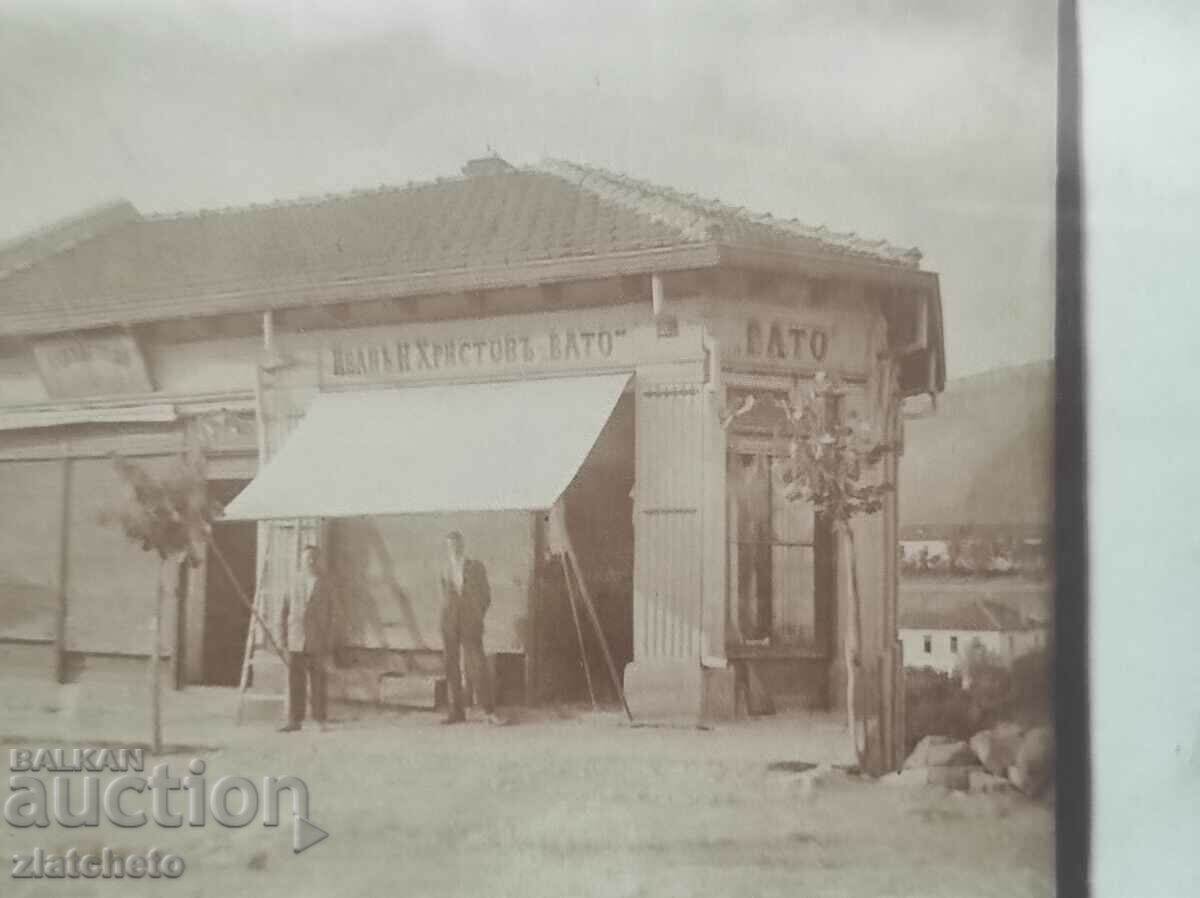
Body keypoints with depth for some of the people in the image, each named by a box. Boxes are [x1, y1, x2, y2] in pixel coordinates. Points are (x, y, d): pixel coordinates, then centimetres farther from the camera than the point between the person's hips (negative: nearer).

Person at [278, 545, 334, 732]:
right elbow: (284, 612, 9)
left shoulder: (325, 583, 4)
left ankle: (320, 719, 12)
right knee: (295, 682, 0)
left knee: (317, 682, 3)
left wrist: (327, 644, 4)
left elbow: (329, 615, 6)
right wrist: (284, 637, 4)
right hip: (295, 641, 1)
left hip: (316, 642, -1)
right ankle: (295, 721, 4)